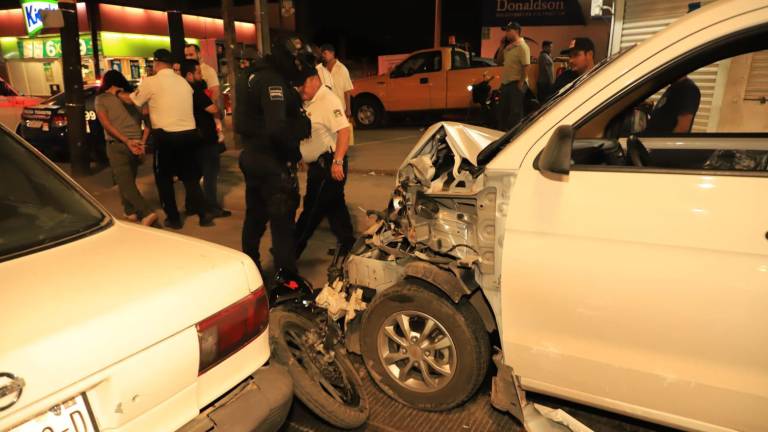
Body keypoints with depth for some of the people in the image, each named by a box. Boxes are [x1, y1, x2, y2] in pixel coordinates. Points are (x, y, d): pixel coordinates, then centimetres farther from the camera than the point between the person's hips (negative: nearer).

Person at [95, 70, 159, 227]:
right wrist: (142, 143, -2)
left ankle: (148, 212, -20)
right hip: (136, 143, 4)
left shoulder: (101, 98, 1)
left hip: (117, 145, -4)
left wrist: (126, 141, -16)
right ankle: (131, 211, 25)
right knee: (129, 180, 20)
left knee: (125, 183, -4)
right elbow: (148, 120, 2)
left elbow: (106, 124, -11)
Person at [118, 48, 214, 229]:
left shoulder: (151, 82, -4)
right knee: (190, 177, 14)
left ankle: (174, 218, 14)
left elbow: (132, 99, 9)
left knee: (164, 178, 11)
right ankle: (204, 215, 10)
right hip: (189, 133, 5)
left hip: (166, 136, -5)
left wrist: (117, 93, 30)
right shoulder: (184, 82, 12)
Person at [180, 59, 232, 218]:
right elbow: (213, 110, -21)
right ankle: (213, 208, -1)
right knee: (210, 173, -3)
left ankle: (191, 205, 23)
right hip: (206, 138, -9)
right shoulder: (195, 90, -18)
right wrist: (218, 110, 0)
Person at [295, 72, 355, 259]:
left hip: (329, 164, -10)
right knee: (334, 205, 15)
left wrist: (337, 162, -34)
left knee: (314, 208, 1)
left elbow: (343, 130, -28)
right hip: (317, 164, 10)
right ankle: (348, 244, 25)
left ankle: (294, 248, 11)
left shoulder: (328, 100, -18)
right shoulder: (310, 102, 11)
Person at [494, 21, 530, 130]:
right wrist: (501, 46, 8)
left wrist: (521, 84, -22)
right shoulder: (508, 47, 14)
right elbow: (499, 61, 17)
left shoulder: (522, 47, -11)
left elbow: (526, 67, -17)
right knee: (502, 112, 16)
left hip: (515, 84, -9)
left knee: (515, 113, -4)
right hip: (505, 83, 9)